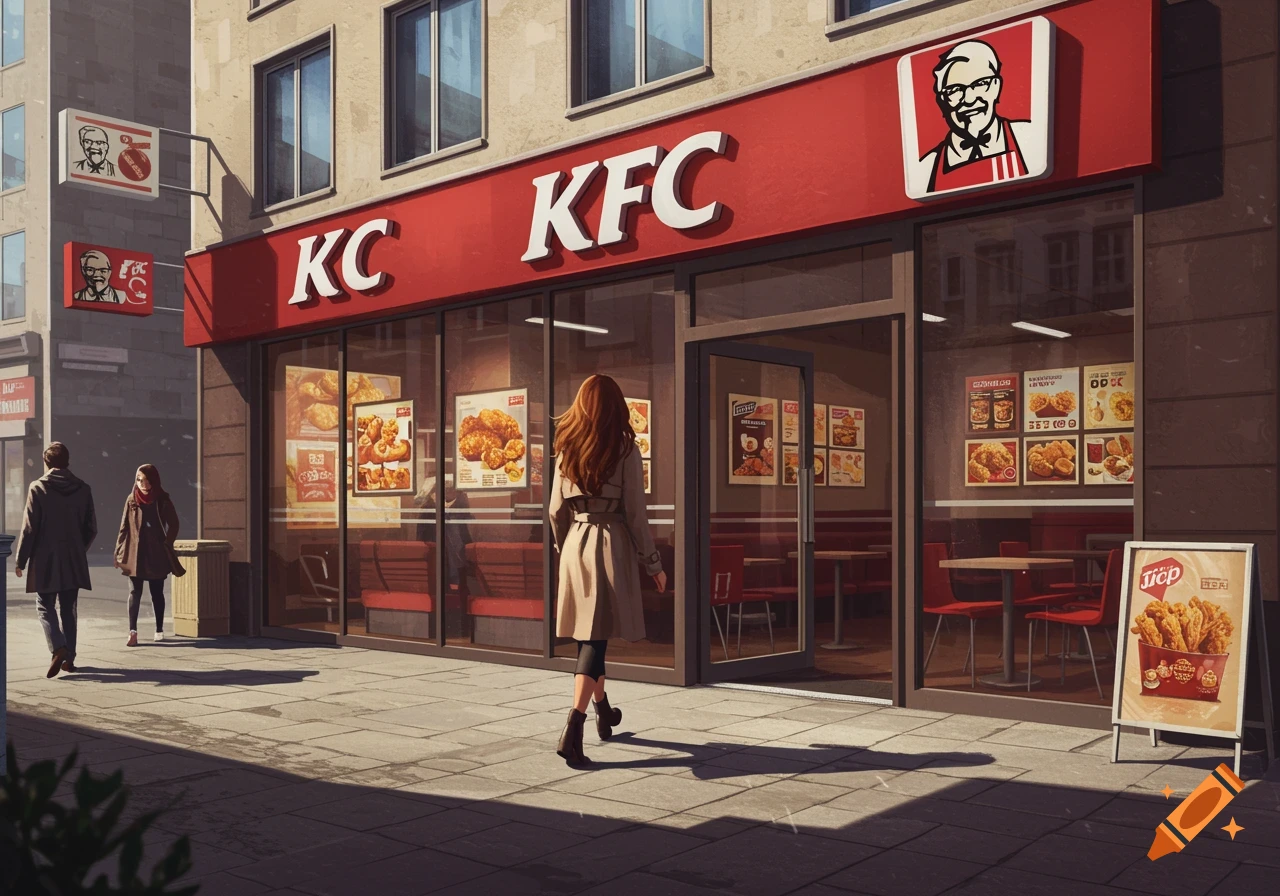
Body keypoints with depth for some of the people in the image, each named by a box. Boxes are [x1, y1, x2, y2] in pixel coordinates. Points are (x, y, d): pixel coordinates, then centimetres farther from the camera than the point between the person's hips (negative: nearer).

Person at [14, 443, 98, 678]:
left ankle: (58, 649, -15)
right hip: (74, 561, 3)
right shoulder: (83, 489, 2)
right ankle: (69, 658, 12)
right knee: (68, 609, 11)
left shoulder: (38, 488, -8)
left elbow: (29, 528, -8)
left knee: (45, 606, 6)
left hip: (45, 560, -3)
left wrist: (20, 560, 0)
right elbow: (91, 528, 6)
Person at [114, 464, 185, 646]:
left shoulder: (163, 500, -2)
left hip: (157, 555, -1)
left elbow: (173, 525, 2)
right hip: (135, 554, 1)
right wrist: (119, 552, 2)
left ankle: (159, 629, 19)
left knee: (157, 593, 9)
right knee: (135, 593, -6)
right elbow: (124, 527, 6)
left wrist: (166, 545, -6)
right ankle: (133, 632, -11)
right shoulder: (132, 500, 3)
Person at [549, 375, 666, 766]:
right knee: (597, 637, -5)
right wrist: (653, 562, 1)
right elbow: (635, 513, -7)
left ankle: (603, 712, 35)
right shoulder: (624, 450, -7)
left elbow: (556, 510, 8)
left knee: (587, 634, 16)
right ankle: (573, 726, -17)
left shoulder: (566, 450, 5)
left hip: (576, 546, 5)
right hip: (612, 546, -5)